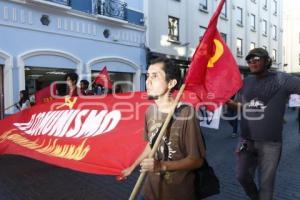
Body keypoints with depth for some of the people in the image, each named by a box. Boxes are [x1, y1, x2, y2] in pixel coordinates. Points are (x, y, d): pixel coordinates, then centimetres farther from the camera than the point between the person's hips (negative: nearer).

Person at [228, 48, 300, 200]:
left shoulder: (281, 79, -9)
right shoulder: (247, 81, 6)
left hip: (270, 142, -4)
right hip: (246, 139, 5)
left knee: (266, 182, 12)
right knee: (242, 176, 16)